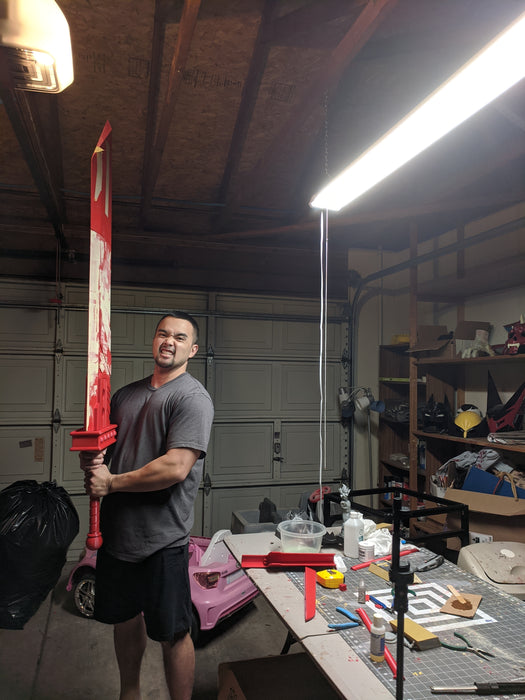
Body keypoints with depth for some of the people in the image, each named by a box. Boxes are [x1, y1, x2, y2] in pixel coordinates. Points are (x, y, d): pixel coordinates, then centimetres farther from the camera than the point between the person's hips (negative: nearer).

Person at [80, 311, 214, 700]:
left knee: (173, 635, 6)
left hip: (161, 540, -7)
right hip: (116, 532, 8)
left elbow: (176, 467, -24)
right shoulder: (127, 394, 11)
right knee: (125, 619, 24)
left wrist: (110, 482, -14)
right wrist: (91, 460, -5)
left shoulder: (192, 397, -14)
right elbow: (102, 445, 20)